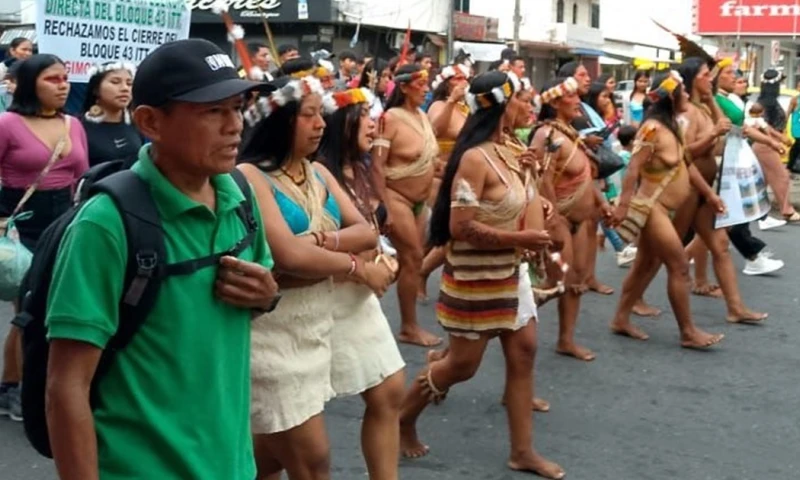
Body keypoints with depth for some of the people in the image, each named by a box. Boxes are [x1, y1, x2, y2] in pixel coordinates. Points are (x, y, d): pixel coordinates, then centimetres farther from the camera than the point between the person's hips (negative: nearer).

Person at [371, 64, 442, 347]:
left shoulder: (423, 116, 8)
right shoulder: (391, 118, -16)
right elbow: (377, 166, -20)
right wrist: (385, 208, -25)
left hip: (419, 200, 8)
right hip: (396, 198, -8)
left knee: (407, 260, 9)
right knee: (413, 258, -7)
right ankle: (409, 328, 4)